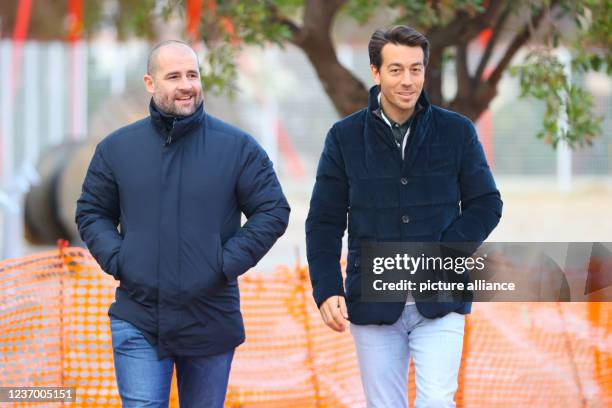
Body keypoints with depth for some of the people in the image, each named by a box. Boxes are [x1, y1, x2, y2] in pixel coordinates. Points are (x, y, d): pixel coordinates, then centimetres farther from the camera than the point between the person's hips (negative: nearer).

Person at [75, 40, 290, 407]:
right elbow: (91, 213, 13)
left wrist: (227, 263, -9)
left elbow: (273, 212, 1)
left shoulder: (238, 147, -1)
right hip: (138, 323, 0)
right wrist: (116, 259, -4)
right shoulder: (116, 148, 5)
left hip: (211, 322, 0)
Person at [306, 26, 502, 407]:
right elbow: (324, 222, 3)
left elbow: (487, 205, 3)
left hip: (439, 303, -1)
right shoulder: (345, 136, 1)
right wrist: (326, 289, -11)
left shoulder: (457, 131, 1)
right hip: (373, 302, 1)